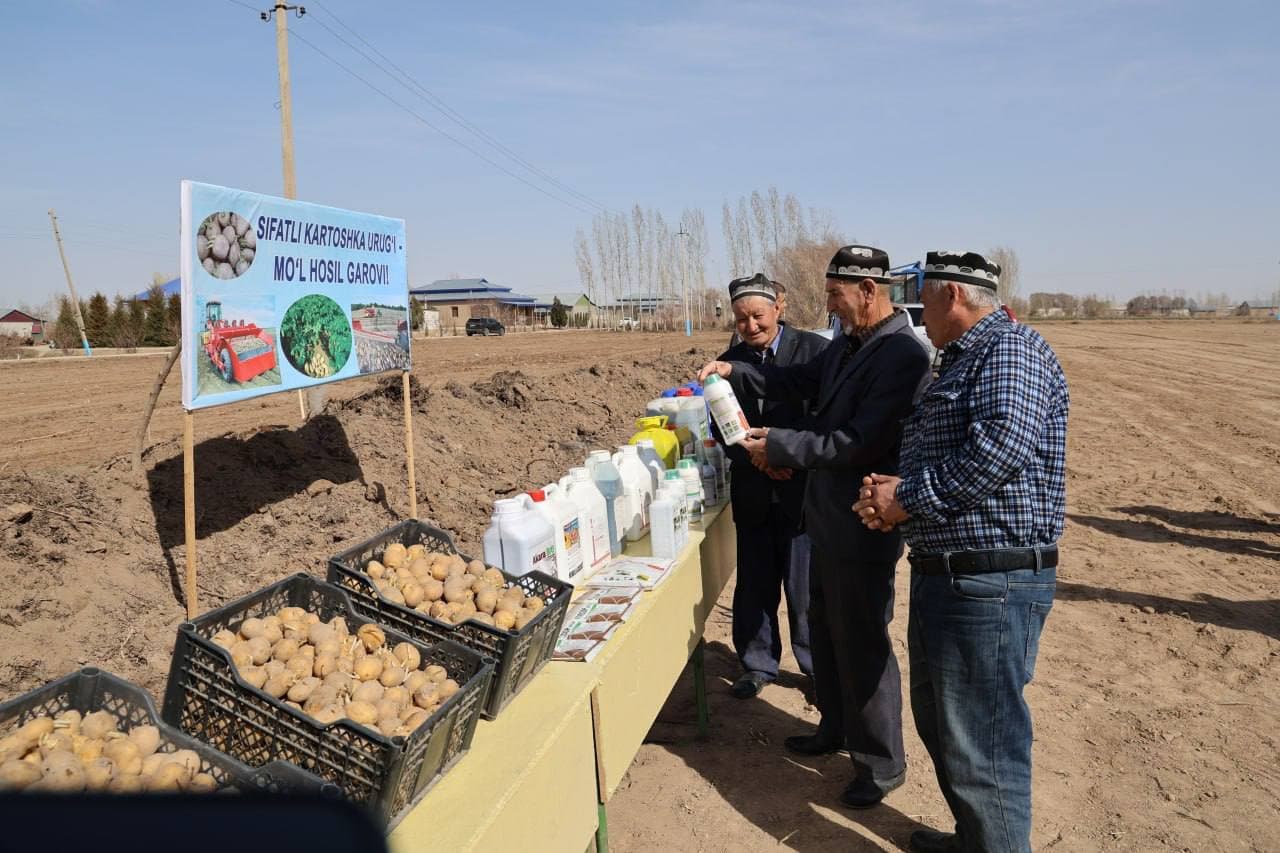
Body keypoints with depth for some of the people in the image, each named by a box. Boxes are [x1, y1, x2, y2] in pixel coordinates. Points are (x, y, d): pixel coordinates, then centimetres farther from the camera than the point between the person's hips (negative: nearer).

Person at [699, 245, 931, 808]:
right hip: (827, 516, 9)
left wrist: (779, 445, -20)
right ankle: (836, 726, 43)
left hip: (863, 526, -9)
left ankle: (882, 762, 23)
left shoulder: (903, 356, -22)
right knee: (825, 628, 22)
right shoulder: (846, 345, 7)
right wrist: (734, 372, 7)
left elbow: (860, 445, -27)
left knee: (862, 642, 4)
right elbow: (798, 382, 21)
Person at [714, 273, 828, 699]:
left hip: (803, 489, -3)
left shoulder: (814, 350, -7)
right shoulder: (730, 361, 5)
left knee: (807, 589, 6)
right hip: (753, 495, 4)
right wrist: (757, 459, -11)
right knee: (754, 586, 13)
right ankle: (758, 664, 32)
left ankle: (820, 667, 27)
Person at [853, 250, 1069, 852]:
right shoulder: (959, 360, 20)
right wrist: (893, 491, 4)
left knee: (981, 748, -3)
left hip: (989, 586, -11)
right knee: (939, 724, 22)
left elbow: (1002, 444, -28)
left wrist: (908, 499, -18)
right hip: (943, 576, 11)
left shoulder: (1009, 350, -12)